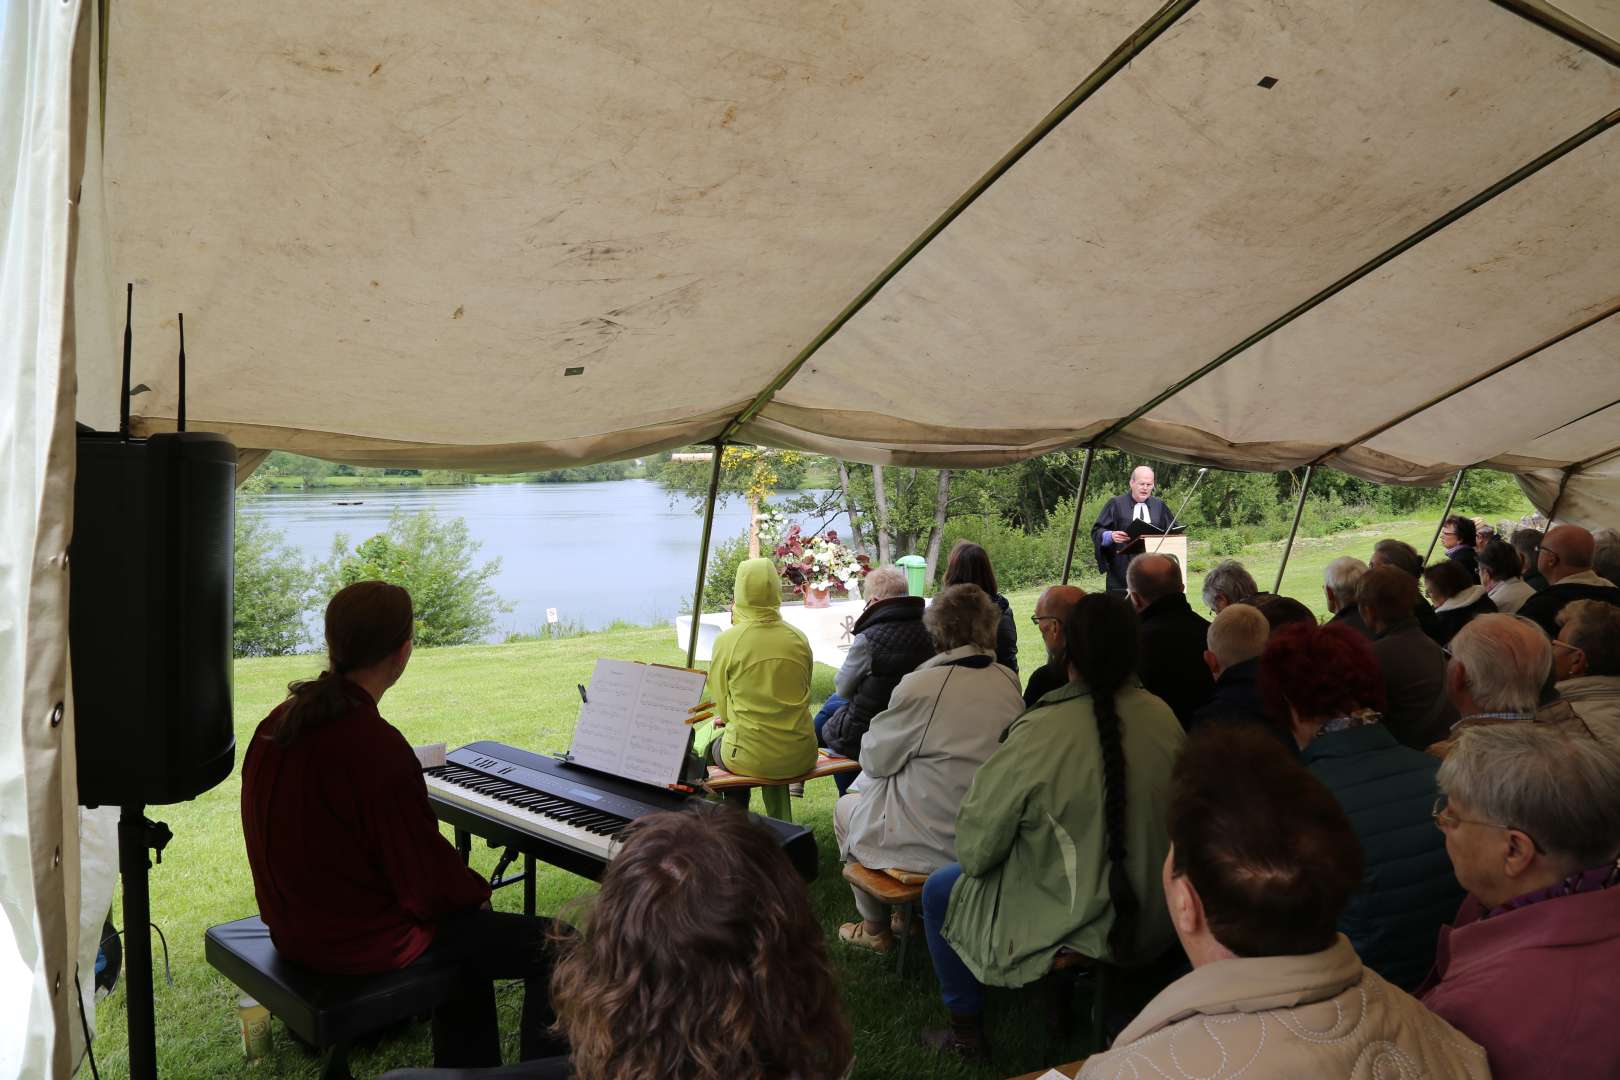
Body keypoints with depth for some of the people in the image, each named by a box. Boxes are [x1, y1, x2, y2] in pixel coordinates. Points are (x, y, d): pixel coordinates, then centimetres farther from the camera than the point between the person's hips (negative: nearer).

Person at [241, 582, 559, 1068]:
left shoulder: (281, 722, -1)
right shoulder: (379, 748, -28)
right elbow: (425, 880, -21)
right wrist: (476, 890, 0)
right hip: (361, 941, -9)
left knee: (472, 920, 30)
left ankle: (466, 1067, 38)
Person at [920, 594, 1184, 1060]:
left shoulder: (1038, 734, -27)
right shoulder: (1164, 717, -11)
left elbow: (976, 852, -18)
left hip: (1076, 934, -6)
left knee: (940, 890, 17)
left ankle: (967, 1032, 28)